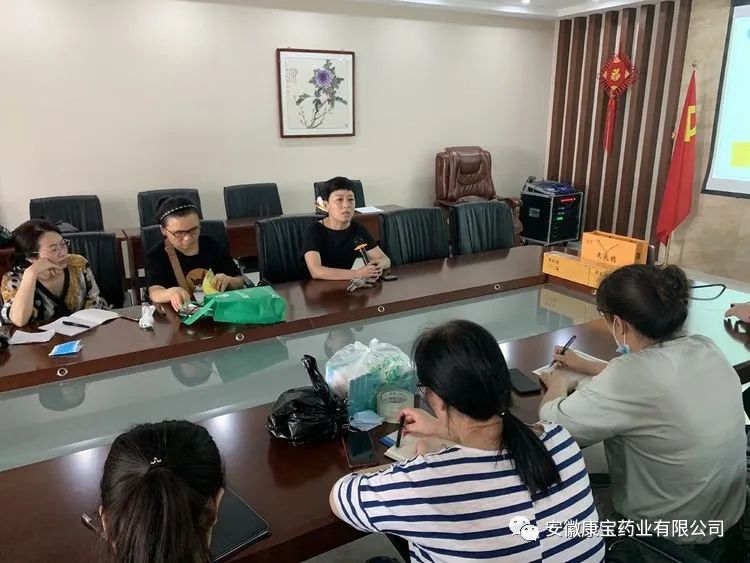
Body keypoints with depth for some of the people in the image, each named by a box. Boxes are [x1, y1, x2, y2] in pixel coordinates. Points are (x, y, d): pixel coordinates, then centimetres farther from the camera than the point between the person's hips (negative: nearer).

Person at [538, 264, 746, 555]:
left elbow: (552, 425, -19)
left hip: (668, 538, -6)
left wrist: (557, 386, 2)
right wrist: (587, 366, 21)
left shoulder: (630, 379, -32)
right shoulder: (707, 349, -9)